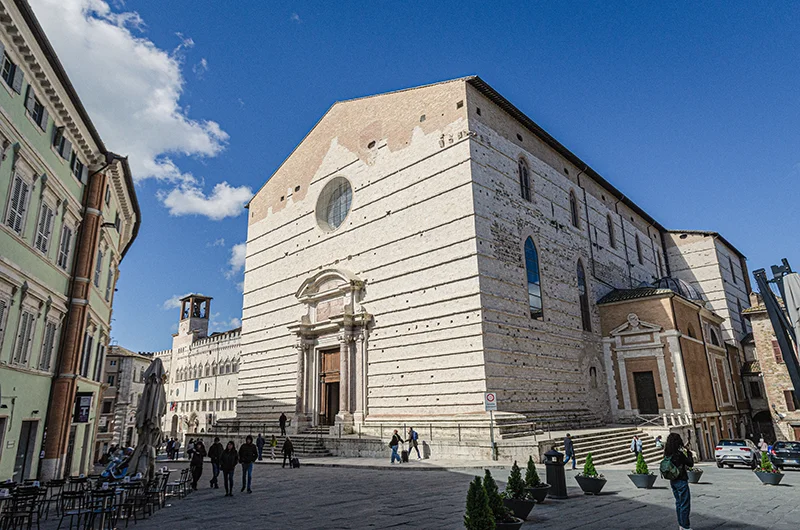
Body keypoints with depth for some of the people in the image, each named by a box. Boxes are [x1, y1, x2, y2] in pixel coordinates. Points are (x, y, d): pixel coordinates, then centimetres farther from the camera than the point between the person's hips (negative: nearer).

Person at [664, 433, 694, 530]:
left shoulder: (667, 454, 2)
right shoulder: (679, 453, -20)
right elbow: (691, 464, -10)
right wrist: (688, 453, -2)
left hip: (673, 481, 8)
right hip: (681, 481, -7)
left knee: (678, 503, 19)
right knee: (685, 504, 3)